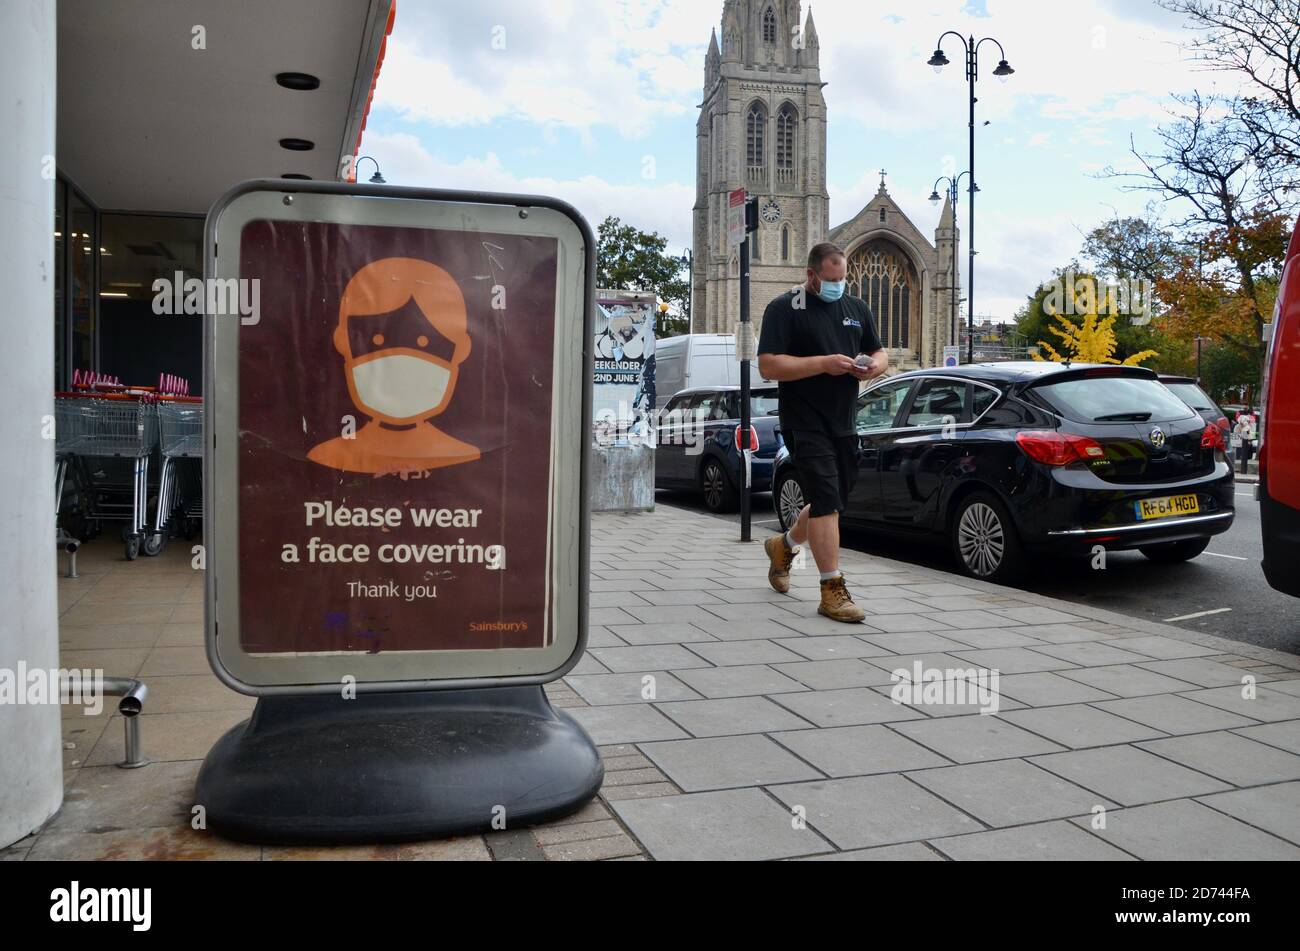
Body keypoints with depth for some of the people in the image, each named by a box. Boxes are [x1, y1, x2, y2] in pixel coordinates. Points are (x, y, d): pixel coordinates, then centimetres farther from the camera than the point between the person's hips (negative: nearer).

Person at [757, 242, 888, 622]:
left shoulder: (857, 308, 15)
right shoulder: (784, 309, -5)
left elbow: (880, 353, 22)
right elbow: (768, 365, -14)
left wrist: (874, 365, -3)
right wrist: (824, 363, -20)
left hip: (844, 423, 7)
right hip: (805, 423, -7)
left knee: (831, 502, 15)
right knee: (826, 499, -13)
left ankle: (783, 546, 41)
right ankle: (833, 591, -7)